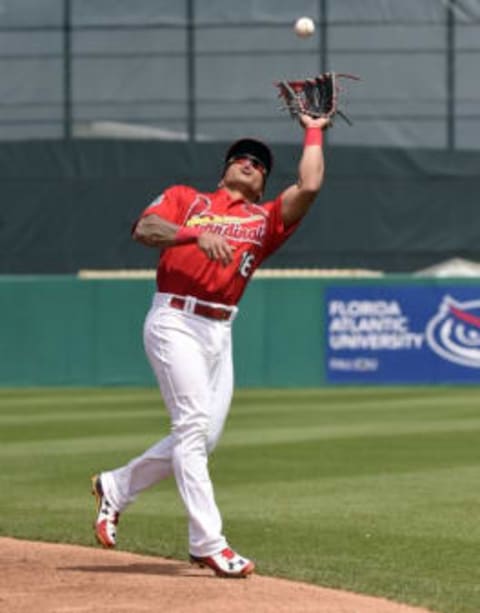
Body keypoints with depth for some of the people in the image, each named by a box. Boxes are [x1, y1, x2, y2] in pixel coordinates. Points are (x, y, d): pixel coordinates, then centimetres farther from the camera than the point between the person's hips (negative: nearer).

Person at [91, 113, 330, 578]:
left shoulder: (265, 220, 17)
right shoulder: (184, 198, 12)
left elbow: (309, 187, 1)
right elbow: (145, 229, -6)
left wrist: (313, 131, 12)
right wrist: (196, 234, -22)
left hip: (220, 333, 5)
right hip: (174, 323, -5)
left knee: (204, 435, 4)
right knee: (193, 424, -14)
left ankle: (115, 488, 25)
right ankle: (208, 543, -18)